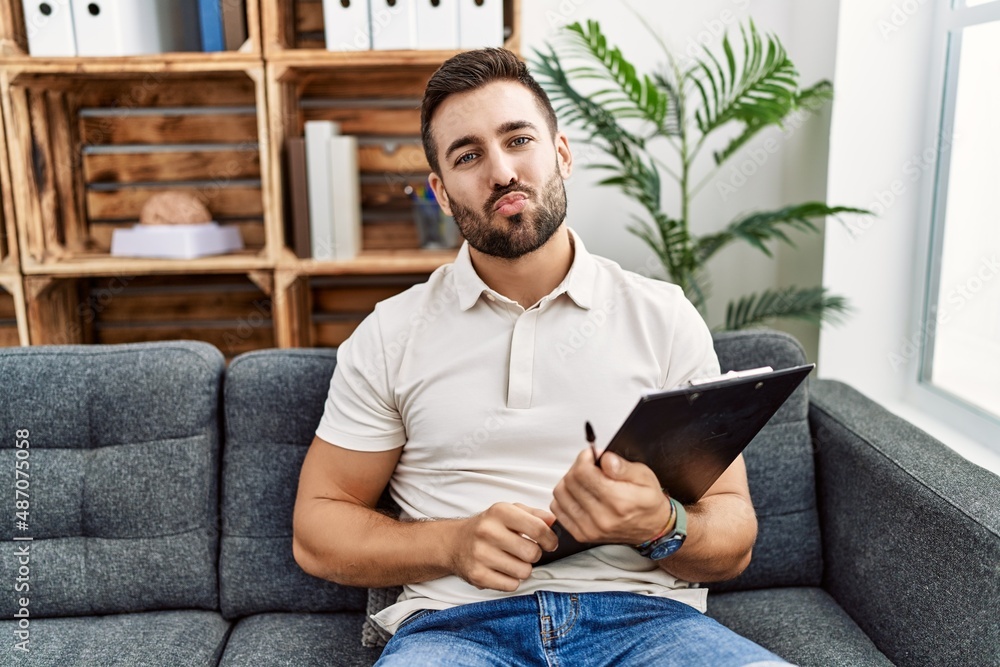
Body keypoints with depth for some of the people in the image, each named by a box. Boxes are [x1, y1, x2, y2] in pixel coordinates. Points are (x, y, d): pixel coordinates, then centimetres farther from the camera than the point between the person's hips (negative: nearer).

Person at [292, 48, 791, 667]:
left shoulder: (665, 318, 6)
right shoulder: (389, 337, 6)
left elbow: (734, 538, 7)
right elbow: (318, 528, 8)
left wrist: (660, 527, -17)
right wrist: (453, 542, -10)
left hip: (643, 610, 2)